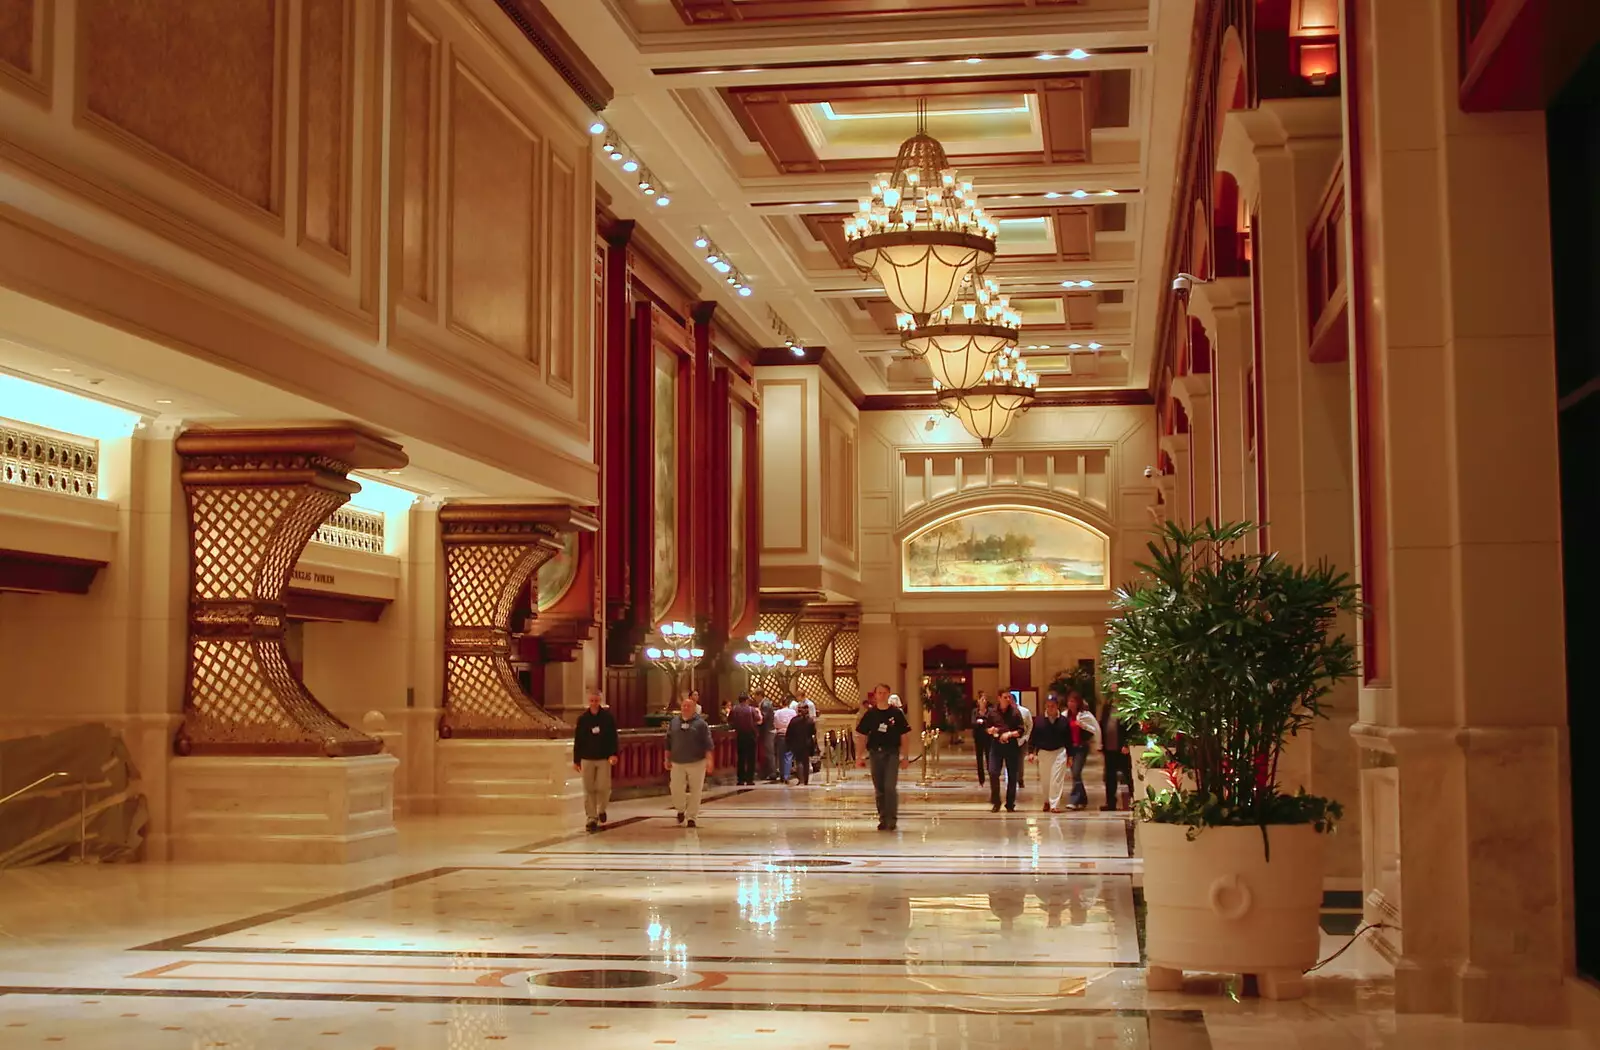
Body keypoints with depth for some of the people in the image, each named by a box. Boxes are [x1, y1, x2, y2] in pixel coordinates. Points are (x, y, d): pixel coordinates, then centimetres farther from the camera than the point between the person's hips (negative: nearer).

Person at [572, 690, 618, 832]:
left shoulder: (608, 717, -1)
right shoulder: (582, 719, 3)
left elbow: (613, 737, -2)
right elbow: (577, 741, 5)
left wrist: (614, 754, -15)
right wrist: (576, 760, 4)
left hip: (604, 758, -1)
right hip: (587, 759, 1)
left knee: (603, 787, -5)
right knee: (589, 790, 1)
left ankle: (601, 809, 24)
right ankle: (592, 818, 8)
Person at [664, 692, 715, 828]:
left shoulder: (700, 723, -3)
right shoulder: (674, 722, 7)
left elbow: (708, 744, -6)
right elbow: (668, 742, 12)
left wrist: (709, 760, -14)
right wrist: (667, 759, 10)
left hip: (696, 763, -2)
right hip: (677, 763, 2)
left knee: (695, 791, 1)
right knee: (676, 790, -3)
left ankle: (692, 817, 13)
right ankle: (681, 810, 25)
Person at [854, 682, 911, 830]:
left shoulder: (896, 713, 0)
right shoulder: (870, 714, 5)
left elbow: (905, 736, 3)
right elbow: (861, 736, 7)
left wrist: (904, 756, -1)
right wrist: (860, 757, 2)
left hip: (892, 753, -3)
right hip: (875, 753, 3)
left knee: (890, 787, -12)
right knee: (879, 789, 8)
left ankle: (892, 820, -6)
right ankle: (883, 819, 18)